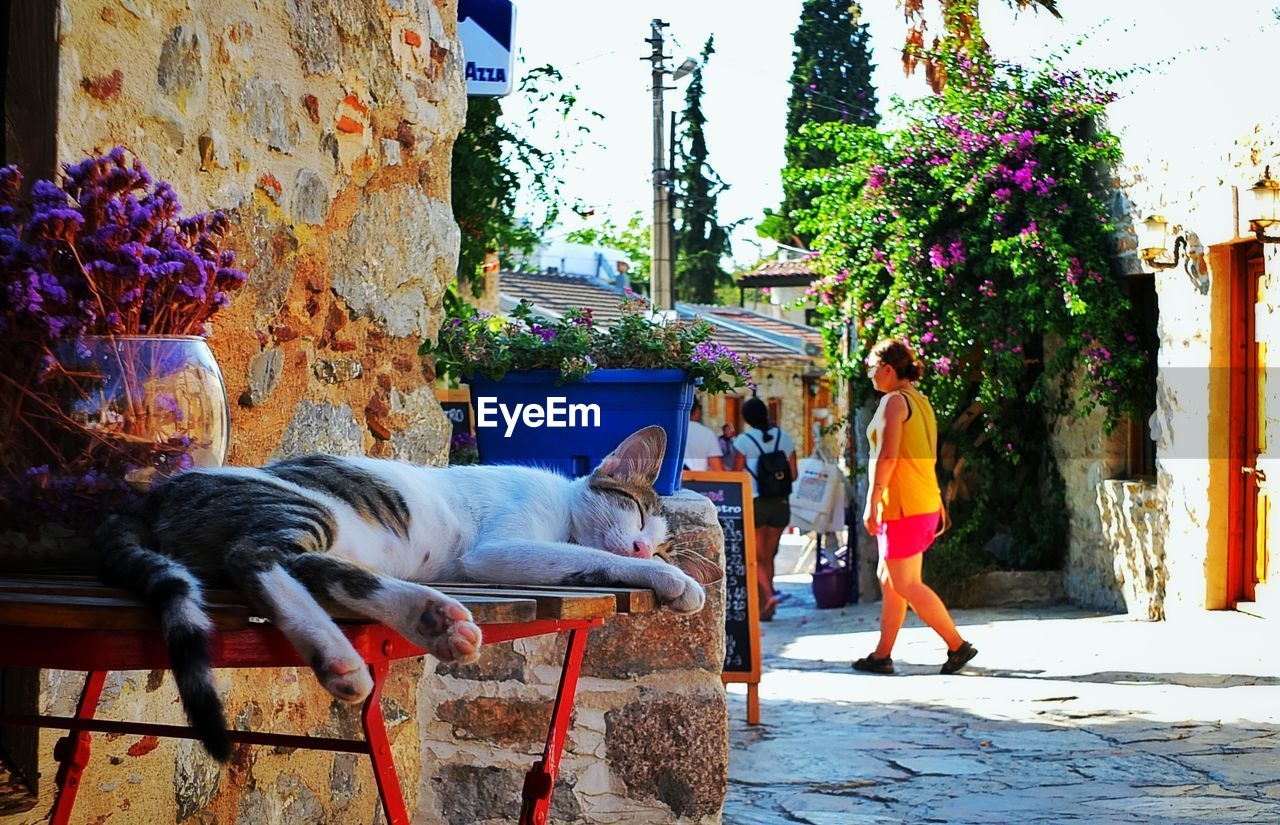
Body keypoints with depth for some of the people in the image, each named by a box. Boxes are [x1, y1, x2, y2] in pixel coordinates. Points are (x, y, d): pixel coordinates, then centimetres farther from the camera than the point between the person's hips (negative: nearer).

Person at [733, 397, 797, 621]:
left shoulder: (743, 441, -10)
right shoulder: (784, 438, 2)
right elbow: (793, 474, 5)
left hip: (754, 504, -4)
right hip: (780, 504, 4)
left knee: (755, 557, 4)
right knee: (768, 556, 14)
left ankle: (768, 595, -19)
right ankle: (763, 607, 16)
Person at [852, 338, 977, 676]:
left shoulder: (894, 401, -12)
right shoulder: (920, 401, 15)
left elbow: (887, 456, -19)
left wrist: (872, 502, -18)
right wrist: (938, 503, 21)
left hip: (902, 507, -10)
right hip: (925, 504, 10)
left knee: (906, 585, -4)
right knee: (887, 577, 14)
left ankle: (957, 645, -3)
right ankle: (882, 655, 17)